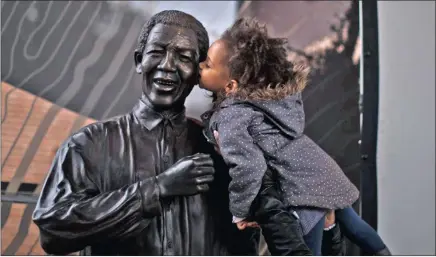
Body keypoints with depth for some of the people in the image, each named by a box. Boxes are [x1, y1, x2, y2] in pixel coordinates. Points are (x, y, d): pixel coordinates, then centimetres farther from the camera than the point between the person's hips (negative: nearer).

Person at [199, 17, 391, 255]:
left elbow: (248, 167, -32)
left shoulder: (229, 116, -21)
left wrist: (239, 212, -15)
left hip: (301, 192, -9)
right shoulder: (263, 92, 2)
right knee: (351, 224, 32)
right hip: (321, 172, 9)